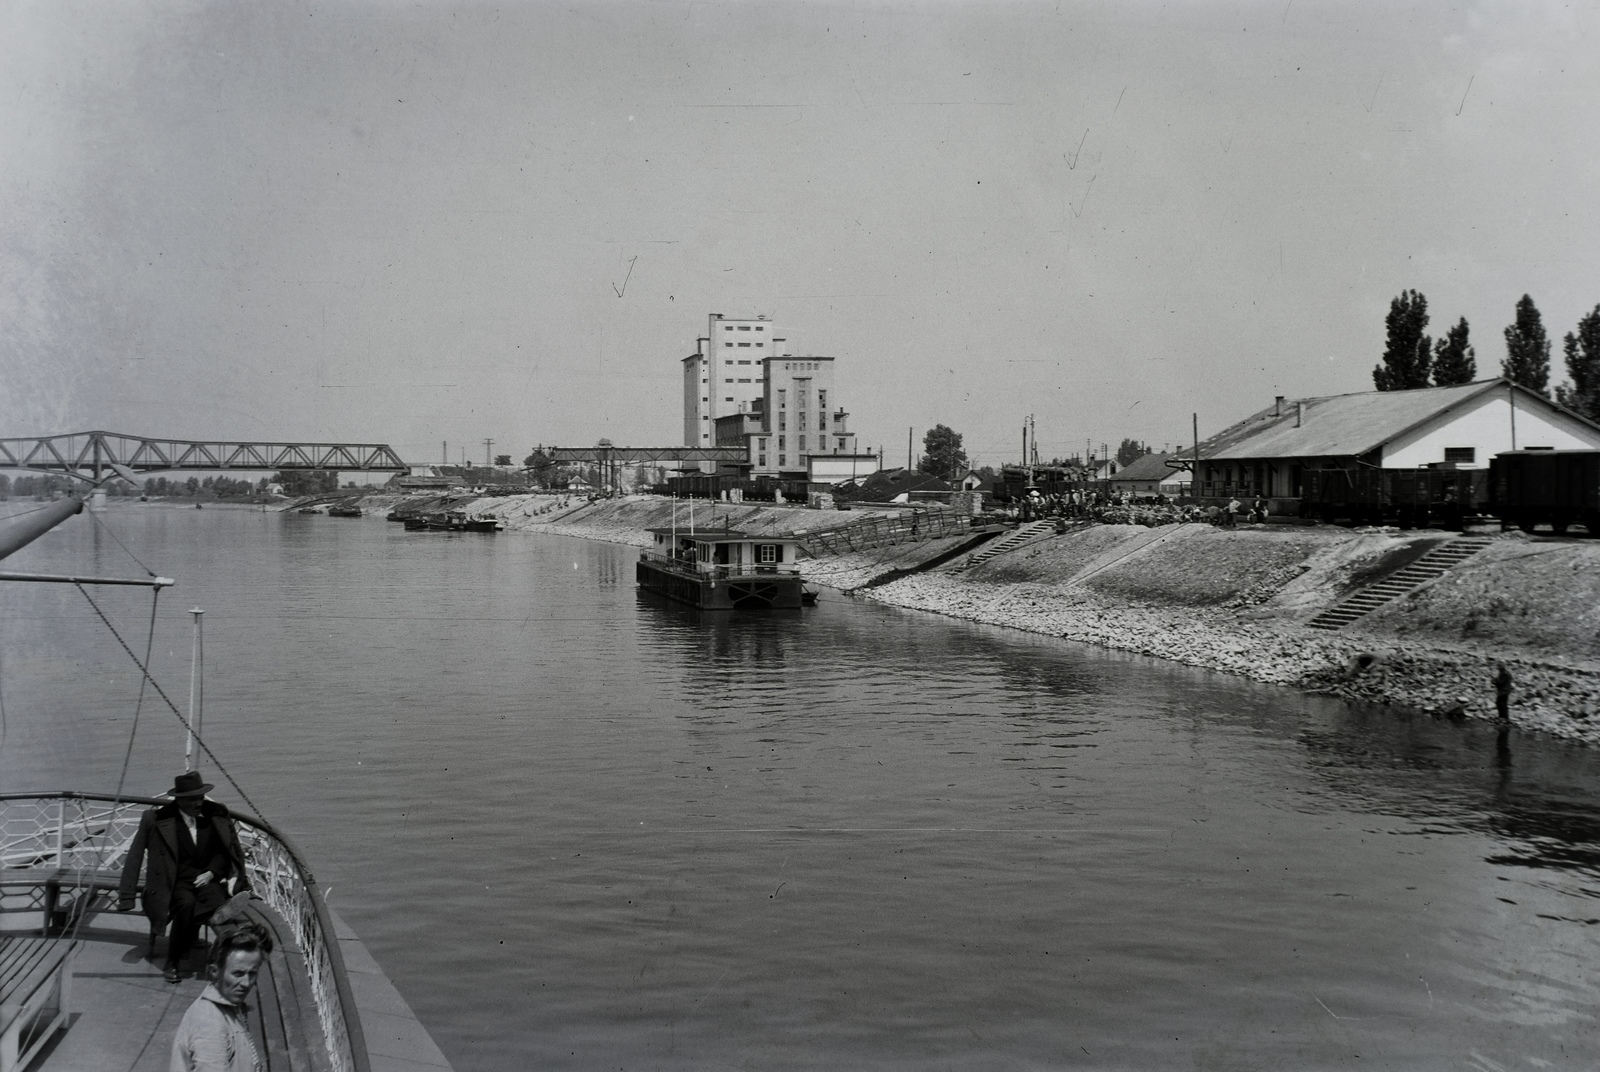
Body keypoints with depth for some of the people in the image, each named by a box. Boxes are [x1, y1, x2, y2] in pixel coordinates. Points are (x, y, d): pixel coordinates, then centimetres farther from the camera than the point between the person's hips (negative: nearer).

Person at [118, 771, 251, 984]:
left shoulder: (217, 814, 2)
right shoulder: (156, 819, -6)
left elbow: (226, 851, 13)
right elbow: (134, 857, -1)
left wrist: (211, 872, -4)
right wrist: (126, 898, -3)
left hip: (208, 878, 2)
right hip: (176, 882, -2)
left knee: (217, 903, -32)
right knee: (186, 904, -35)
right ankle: (173, 962, -14)